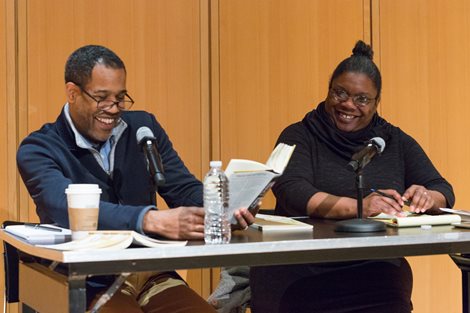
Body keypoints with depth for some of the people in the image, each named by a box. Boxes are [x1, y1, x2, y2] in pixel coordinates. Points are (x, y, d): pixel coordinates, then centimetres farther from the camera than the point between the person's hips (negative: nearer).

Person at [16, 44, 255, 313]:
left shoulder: (143, 127, 9)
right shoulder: (38, 150, -5)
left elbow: (185, 188, 5)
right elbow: (68, 208, -23)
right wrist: (152, 220, -38)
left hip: (153, 275, 4)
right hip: (90, 283, -4)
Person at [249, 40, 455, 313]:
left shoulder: (396, 142, 18)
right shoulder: (300, 137, 7)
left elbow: (444, 192, 13)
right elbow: (292, 192, -10)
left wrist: (426, 198, -13)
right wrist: (356, 207, -26)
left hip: (374, 268, 2)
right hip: (301, 268, -2)